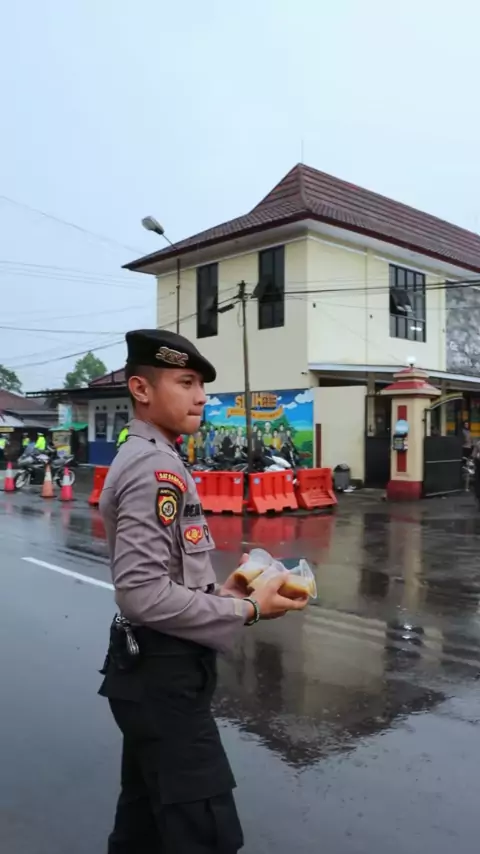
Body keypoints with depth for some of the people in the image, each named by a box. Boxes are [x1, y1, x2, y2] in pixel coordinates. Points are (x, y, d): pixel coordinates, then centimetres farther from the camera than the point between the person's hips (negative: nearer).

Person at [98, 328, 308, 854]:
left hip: (151, 668, 10)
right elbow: (143, 594, -27)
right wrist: (247, 609, -18)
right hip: (162, 674, -10)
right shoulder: (156, 469, -20)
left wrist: (219, 591, 6)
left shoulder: (143, 460, 12)